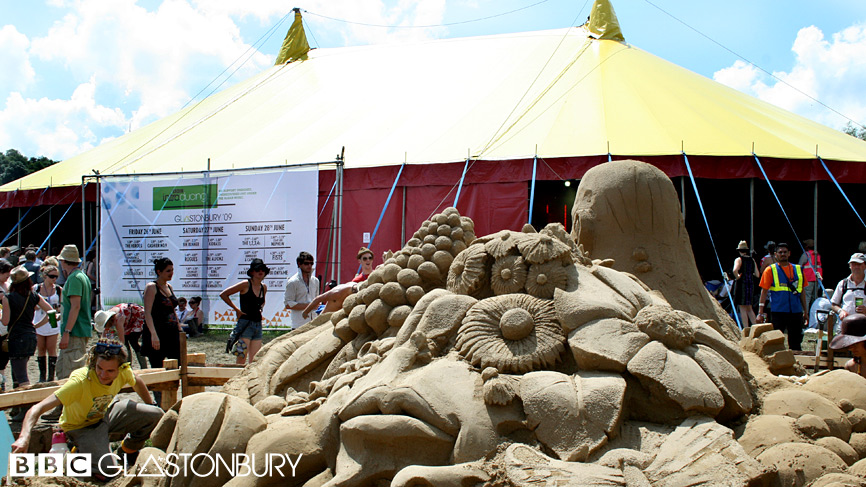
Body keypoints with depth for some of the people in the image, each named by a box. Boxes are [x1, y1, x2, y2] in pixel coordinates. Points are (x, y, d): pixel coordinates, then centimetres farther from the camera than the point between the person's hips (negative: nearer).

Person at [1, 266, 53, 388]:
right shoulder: (34, 297, 5)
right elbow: (51, 312, 3)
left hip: (16, 338, -6)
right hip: (31, 336, 6)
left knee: (22, 378, -6)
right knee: (16, 372, 22)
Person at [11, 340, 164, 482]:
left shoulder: (123, 372, -21)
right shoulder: (80, 381, -37)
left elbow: (138, 383, 8)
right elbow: (38, 408, -43)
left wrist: (151, 406, 18)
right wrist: (24, 437, -59)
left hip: (105, 416, 5)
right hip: (81, 427, -5)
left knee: (156, 415, -8)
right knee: (106, 472, -28)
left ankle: (127, 451, 19)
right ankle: (80, 453, 5)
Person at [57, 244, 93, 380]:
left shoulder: (74, 278, -13)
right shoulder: (83, 276, 19)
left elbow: (75, 306, -21)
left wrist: (66, 333, -23)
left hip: (75, 333, -10)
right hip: (83, 331, 10)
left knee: (70, 374, -11)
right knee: (61, 368, 15)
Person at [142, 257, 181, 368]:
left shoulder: (169, 287, 16)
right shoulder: (151, 287, -6)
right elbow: (147, 313, -14)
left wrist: (179, 330, 18)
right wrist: (153, 334, -23)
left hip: (172, 333, 7)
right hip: (157, 333, -7)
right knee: (157, 369, -5)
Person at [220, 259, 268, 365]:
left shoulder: (264, 287, 11)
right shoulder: (245, 284, -6)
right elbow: (223, 294, -6)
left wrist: (260, 308, 13)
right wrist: (236, 309, -4)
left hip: (258, 325, 6)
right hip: (245, 324, -6)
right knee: (241, 358, -10)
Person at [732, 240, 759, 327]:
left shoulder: (739, 259, -7)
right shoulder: (752, 260, 9)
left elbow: (735, 270, -27)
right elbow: (757, 275, 9)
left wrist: (737, 277, -10)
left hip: (741, 284, -6)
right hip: (751, 284, 6)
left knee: (742, 308, -1)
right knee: (749, 308, 16)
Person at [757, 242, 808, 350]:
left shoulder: (798, 269, 13)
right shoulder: (770, 270, 2)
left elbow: (802, 292, 17)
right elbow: (764, 291, 0)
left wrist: (805, 311, 15)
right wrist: (761, 313, -7)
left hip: (796, 312, 3)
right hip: (778, 312, -3)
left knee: (796, 345, 7)